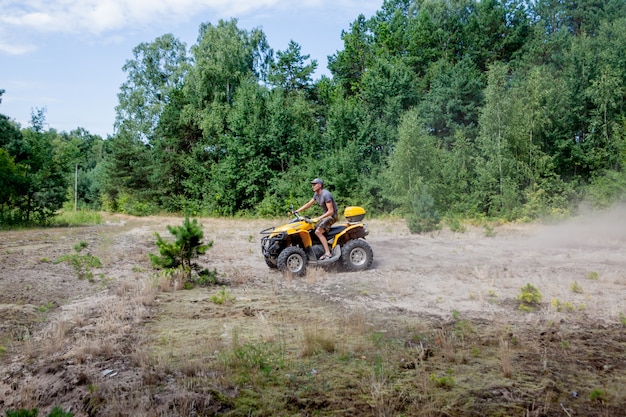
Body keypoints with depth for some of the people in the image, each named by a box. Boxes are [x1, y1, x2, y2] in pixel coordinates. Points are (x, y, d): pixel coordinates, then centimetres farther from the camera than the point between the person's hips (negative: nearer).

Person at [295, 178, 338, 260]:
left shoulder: (325, 194, -23)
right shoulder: (316, 194, 7)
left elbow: (331, 211, -26)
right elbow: (308, 204, 16)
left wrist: (319, 218, -33)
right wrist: (296, 211, 9)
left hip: (332, 215, -10)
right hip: (325, 214, 10)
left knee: (318, 232, -23)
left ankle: (328, 253, -25)